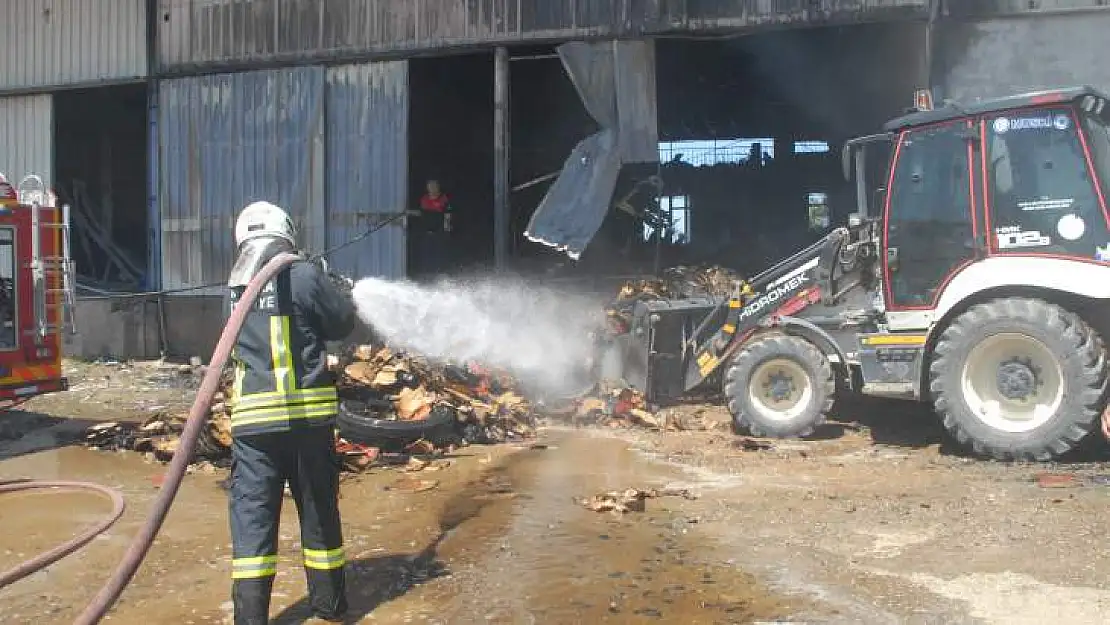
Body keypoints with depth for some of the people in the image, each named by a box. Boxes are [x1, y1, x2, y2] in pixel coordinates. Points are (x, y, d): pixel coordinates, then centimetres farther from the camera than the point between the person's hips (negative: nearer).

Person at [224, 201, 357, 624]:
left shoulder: (235, 285, 8)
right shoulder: (305, 276, -6)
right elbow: (342, 325, 3)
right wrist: (342, 298, 24)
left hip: (252, 418, 2)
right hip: (308, 413, -2)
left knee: (252, 515, 5)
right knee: (319, 510, 12)